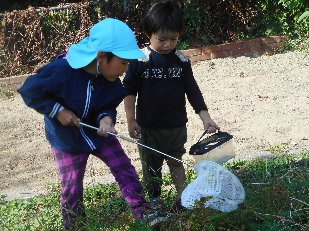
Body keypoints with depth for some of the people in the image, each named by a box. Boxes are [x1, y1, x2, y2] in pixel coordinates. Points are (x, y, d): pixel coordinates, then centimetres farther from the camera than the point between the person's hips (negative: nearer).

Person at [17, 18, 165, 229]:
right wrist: (58, 110, -26)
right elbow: (29, 91, -23)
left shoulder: (111, 81, -17)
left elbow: (109, 106, -5)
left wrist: (106, 118, -28)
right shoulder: (61, 71, -33)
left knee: (125, 168, 2)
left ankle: (143, 213, 16)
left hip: (98, 132, 4)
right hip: (67, 140, -4)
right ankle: (74, 225, 34)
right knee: (71, 188, 9)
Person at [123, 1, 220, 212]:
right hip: (148, 126, -2)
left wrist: (205, 116, -6)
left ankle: (183, 196, 25)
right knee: (151, 165, 13)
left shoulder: (182, 61, -4)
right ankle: (154, 199, 30)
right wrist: (131, 120, -8)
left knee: (175, 161, 17)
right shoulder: (140, 60, -13)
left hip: (176, 125, 2)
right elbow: (129, 90, -7)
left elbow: (192, 90, 0)